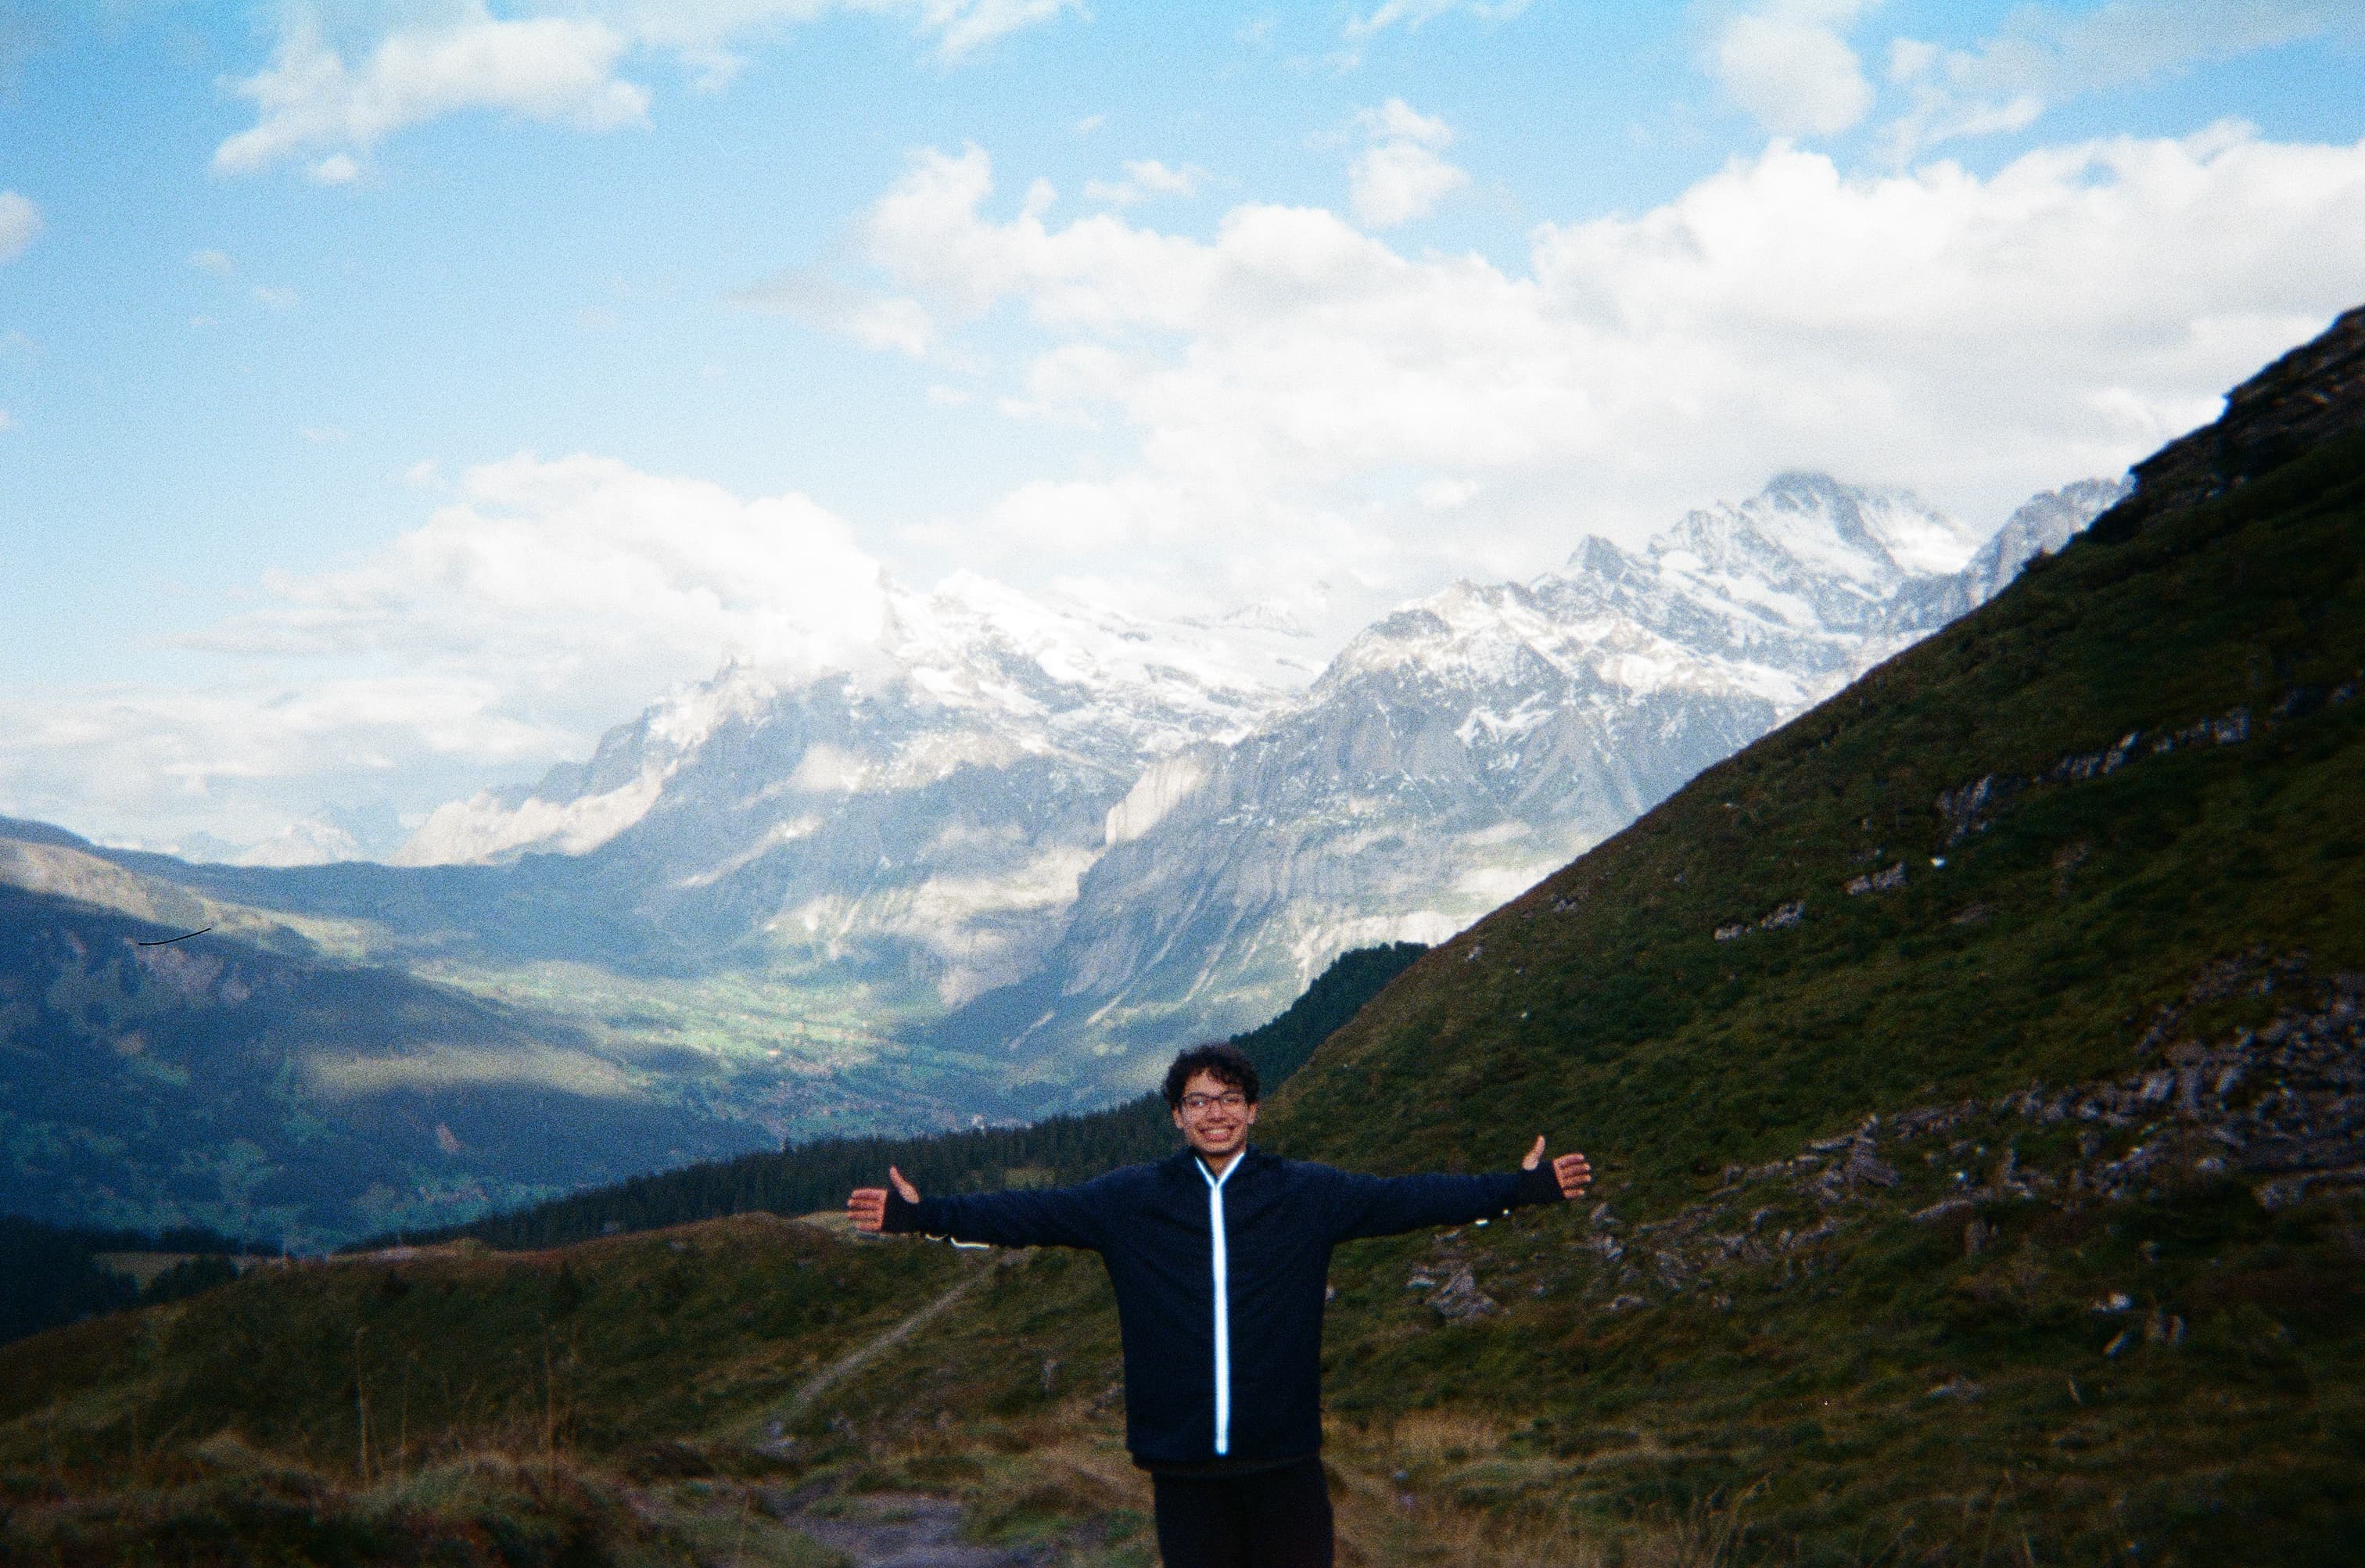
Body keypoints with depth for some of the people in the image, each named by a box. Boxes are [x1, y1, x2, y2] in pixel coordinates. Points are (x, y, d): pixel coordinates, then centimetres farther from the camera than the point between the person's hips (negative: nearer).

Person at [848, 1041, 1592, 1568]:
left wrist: (1523, 1188, -5)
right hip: (1182, 1459, 0)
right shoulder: (1131, 1199, 3)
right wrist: (919, 1214, -10)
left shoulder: (1307, 1194, 3)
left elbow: (1406, 1198, 1)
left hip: (1284, 1455, 0)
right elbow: (1030, 1213, -1)